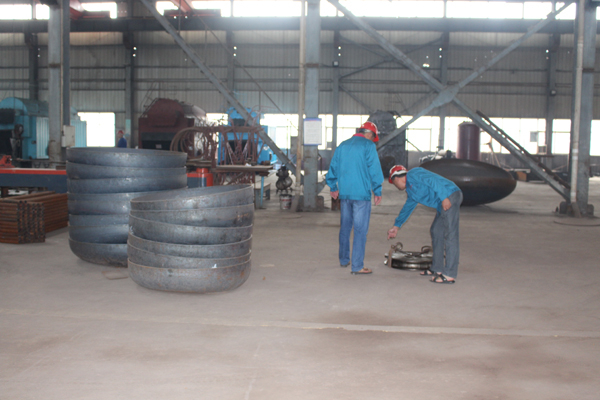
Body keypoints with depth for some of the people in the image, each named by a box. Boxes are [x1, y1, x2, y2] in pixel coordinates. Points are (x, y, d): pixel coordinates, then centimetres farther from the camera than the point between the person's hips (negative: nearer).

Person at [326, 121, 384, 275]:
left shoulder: (342, 146, 14)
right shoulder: (368, 146, -5)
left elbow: (333, 168, 19)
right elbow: (374, 170, -8)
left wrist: (333, 188, 30)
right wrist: (377, 192, -1)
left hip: (344, 194, 6)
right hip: (361, 194, -6)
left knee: (345, 227, 18)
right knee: (360, 230, -3)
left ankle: (344, 259, 29)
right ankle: (357, 266, -3)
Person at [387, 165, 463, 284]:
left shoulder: (412, 175, -3)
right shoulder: (410, 189, 27)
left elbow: (432, 180, -16)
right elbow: (407, 208, 39)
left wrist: (444, 197, -23)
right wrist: (396, 226, 46)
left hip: (450, 196, -11)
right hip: (443, 203, 11)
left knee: (449, 235, -11)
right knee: (436, 232, 16)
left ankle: (450, 275, -12)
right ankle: (437, 269, 24)